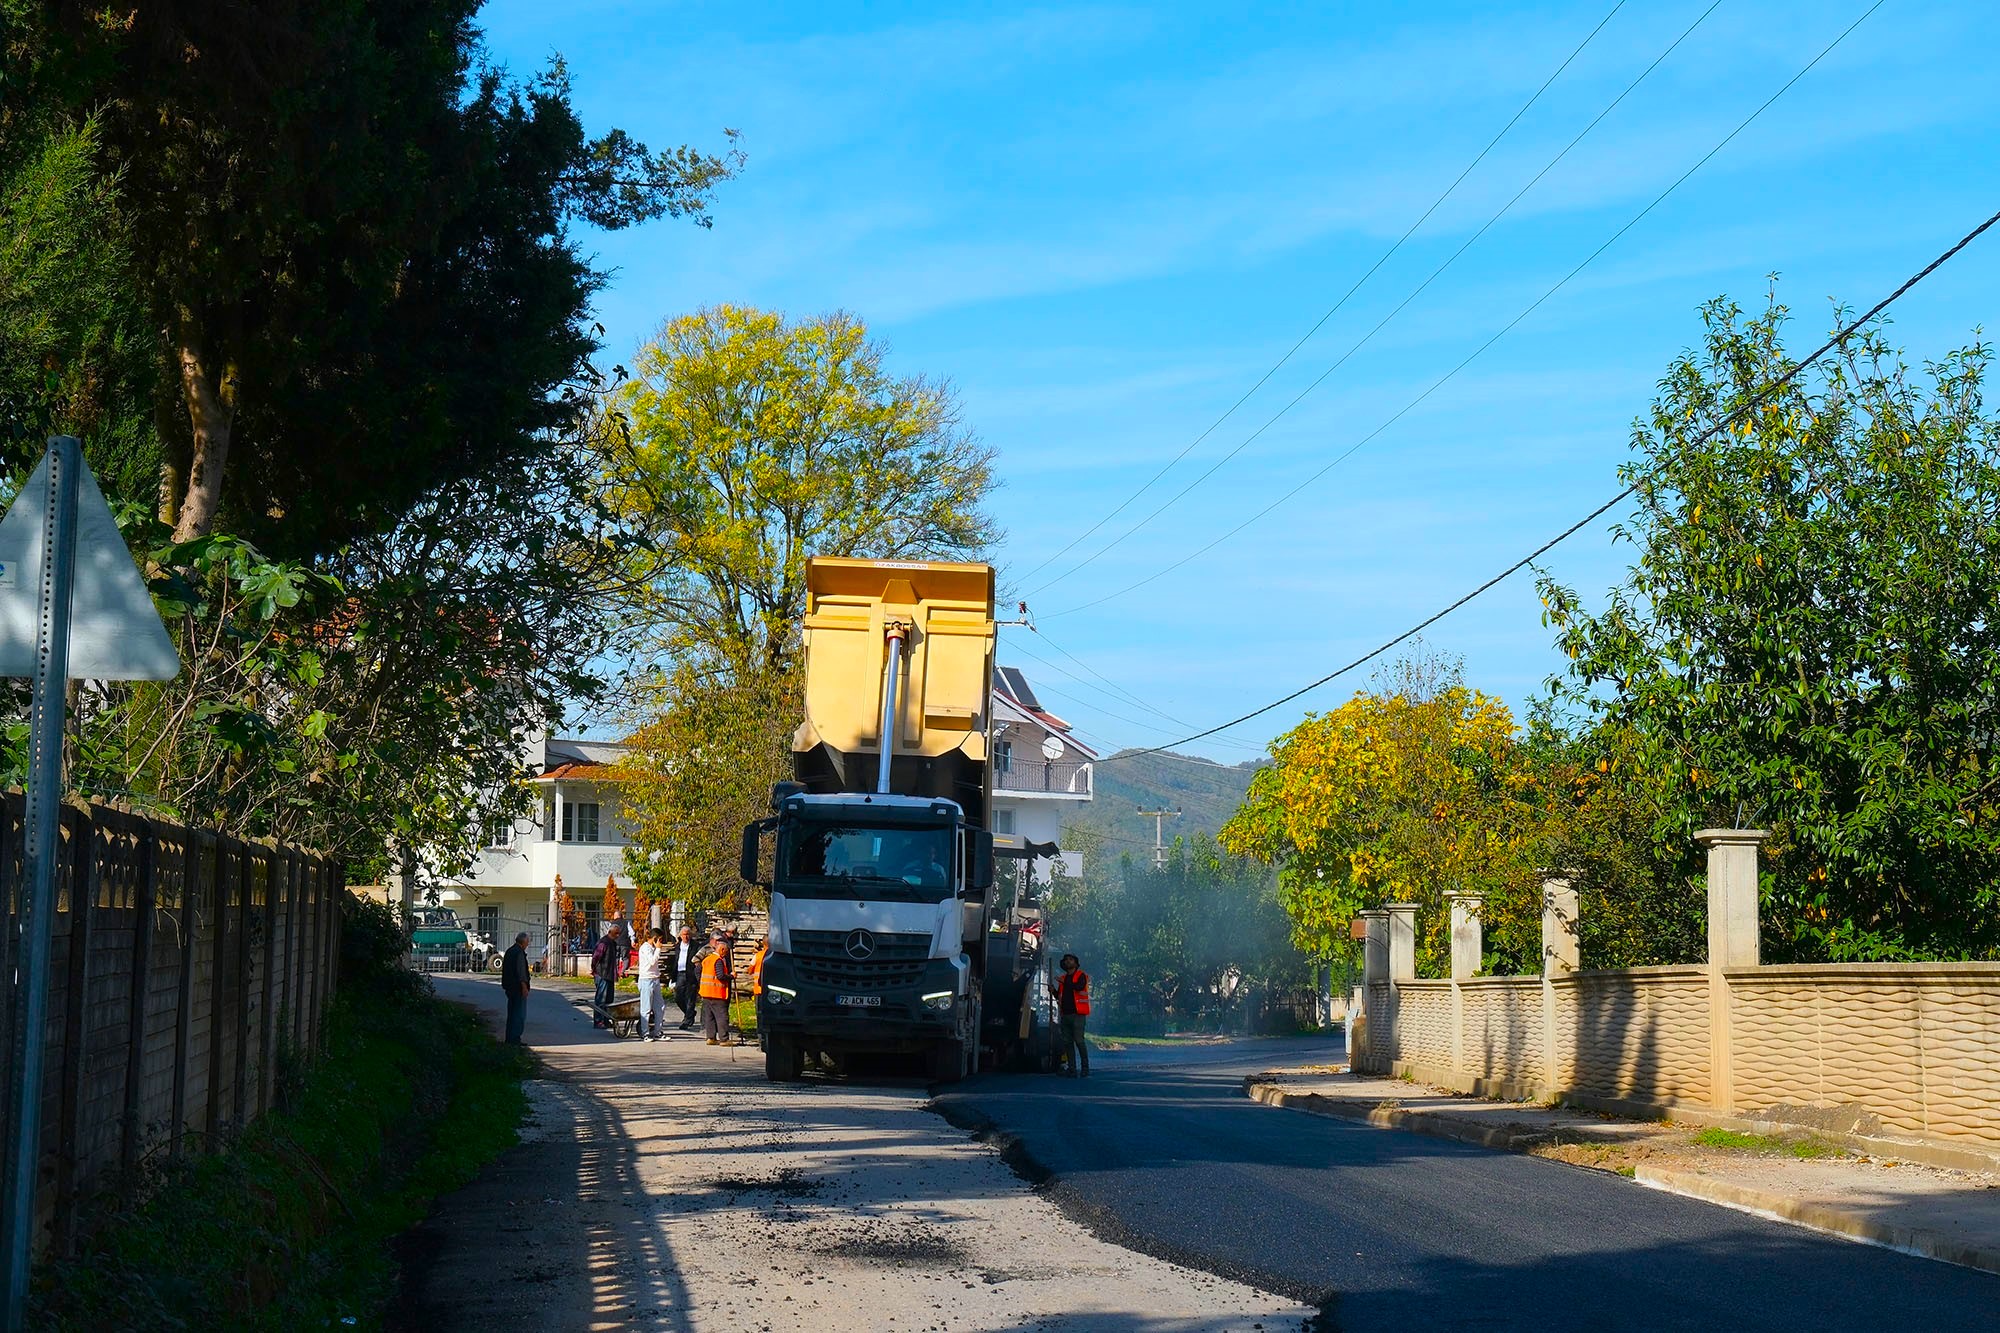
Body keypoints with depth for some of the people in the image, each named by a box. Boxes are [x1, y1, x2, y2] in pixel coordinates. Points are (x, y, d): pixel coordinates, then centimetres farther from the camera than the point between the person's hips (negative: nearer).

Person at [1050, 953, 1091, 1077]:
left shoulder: (1081, 975, 1)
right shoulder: (1063, 978, 20)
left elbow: (1079, 986, -19)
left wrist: (1064, 982, -20)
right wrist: (1053, 991, 2)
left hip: (1077, 1013, -6)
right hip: (1065, 1014, 6)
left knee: (1079, 1040, -11)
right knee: (1067, 1042, 4)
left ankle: (1085, 1068, -6)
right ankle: (1072, 1069, 6)